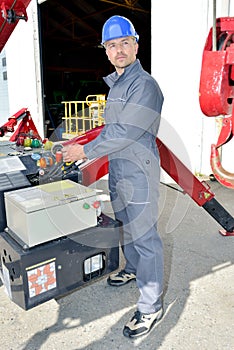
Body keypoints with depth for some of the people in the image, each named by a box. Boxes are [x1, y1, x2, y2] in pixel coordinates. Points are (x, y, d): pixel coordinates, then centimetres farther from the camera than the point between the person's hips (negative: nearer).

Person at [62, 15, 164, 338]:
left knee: (144, 235, -3)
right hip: (117, 169, 9)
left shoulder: (144, 85, -16)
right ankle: (133, 269, 46)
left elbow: (125, 132, -23)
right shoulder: (115, 84, 14)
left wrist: (86, 151, -16)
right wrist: (84, 147, 16)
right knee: (125, 225, 23)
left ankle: (151, 307, 10)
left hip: (139, 172, -9)